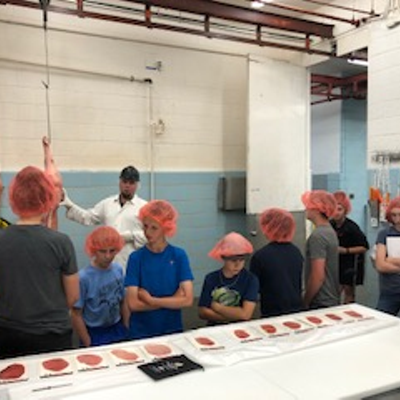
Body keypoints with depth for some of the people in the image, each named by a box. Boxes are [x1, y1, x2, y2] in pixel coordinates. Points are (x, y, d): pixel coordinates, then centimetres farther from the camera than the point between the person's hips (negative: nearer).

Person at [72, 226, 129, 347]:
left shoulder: (118, 270, -7)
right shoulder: (84, 277, -20)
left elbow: (123, 303, 4)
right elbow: (76, 315, -12)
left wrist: (128, 332, 5)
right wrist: (88, 344, -9)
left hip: (118, 331, 4)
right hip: (95, 334, -4)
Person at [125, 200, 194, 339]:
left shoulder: (179, 255, -7)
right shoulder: (136, 257, -9)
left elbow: (188, 299, -13)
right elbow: (133, 304, -14)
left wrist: (150, 300, -15)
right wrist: (172, 301, -14)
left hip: (173, 330, 1)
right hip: (140, 333, -1)